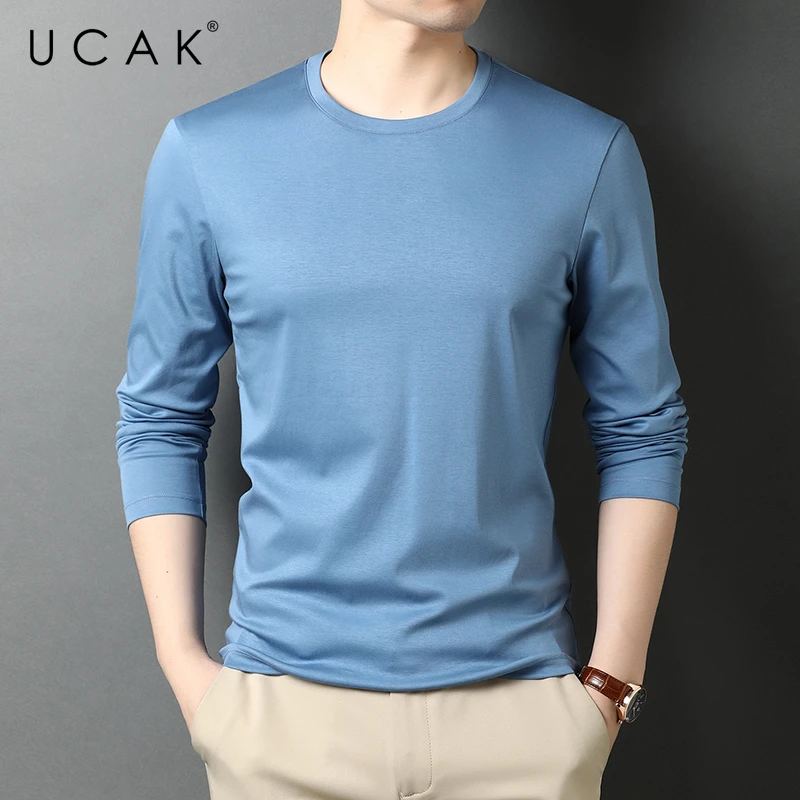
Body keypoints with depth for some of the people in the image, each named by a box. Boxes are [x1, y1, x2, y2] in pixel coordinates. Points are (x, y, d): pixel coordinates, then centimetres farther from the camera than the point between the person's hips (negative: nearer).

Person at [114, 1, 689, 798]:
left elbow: (641, 428, 2)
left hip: (520, 699, 1)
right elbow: (160, 419, 4)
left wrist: (613, 679, -2)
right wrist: (182, 660, 0)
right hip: (285, 699, 0)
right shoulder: (205, 153, -1)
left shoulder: (588, 154, -2)